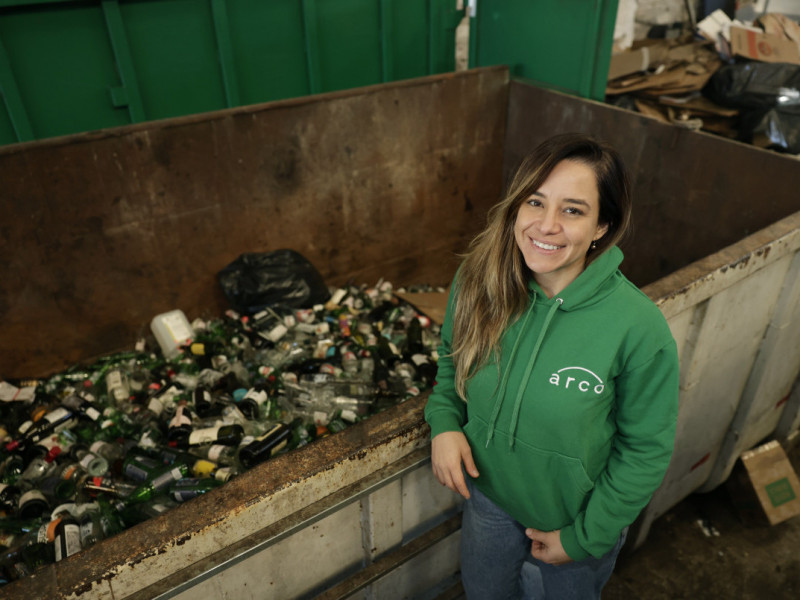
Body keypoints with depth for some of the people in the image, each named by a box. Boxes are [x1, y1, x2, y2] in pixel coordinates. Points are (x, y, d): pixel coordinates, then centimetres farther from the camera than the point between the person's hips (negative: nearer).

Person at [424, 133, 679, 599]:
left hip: (575, 522, -3)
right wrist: (445, 421, -15)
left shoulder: (640, 329, -29)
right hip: (489, 495, 3)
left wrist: (584, 538, -11)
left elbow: (645, 450, -16)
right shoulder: (479, 282, -18)